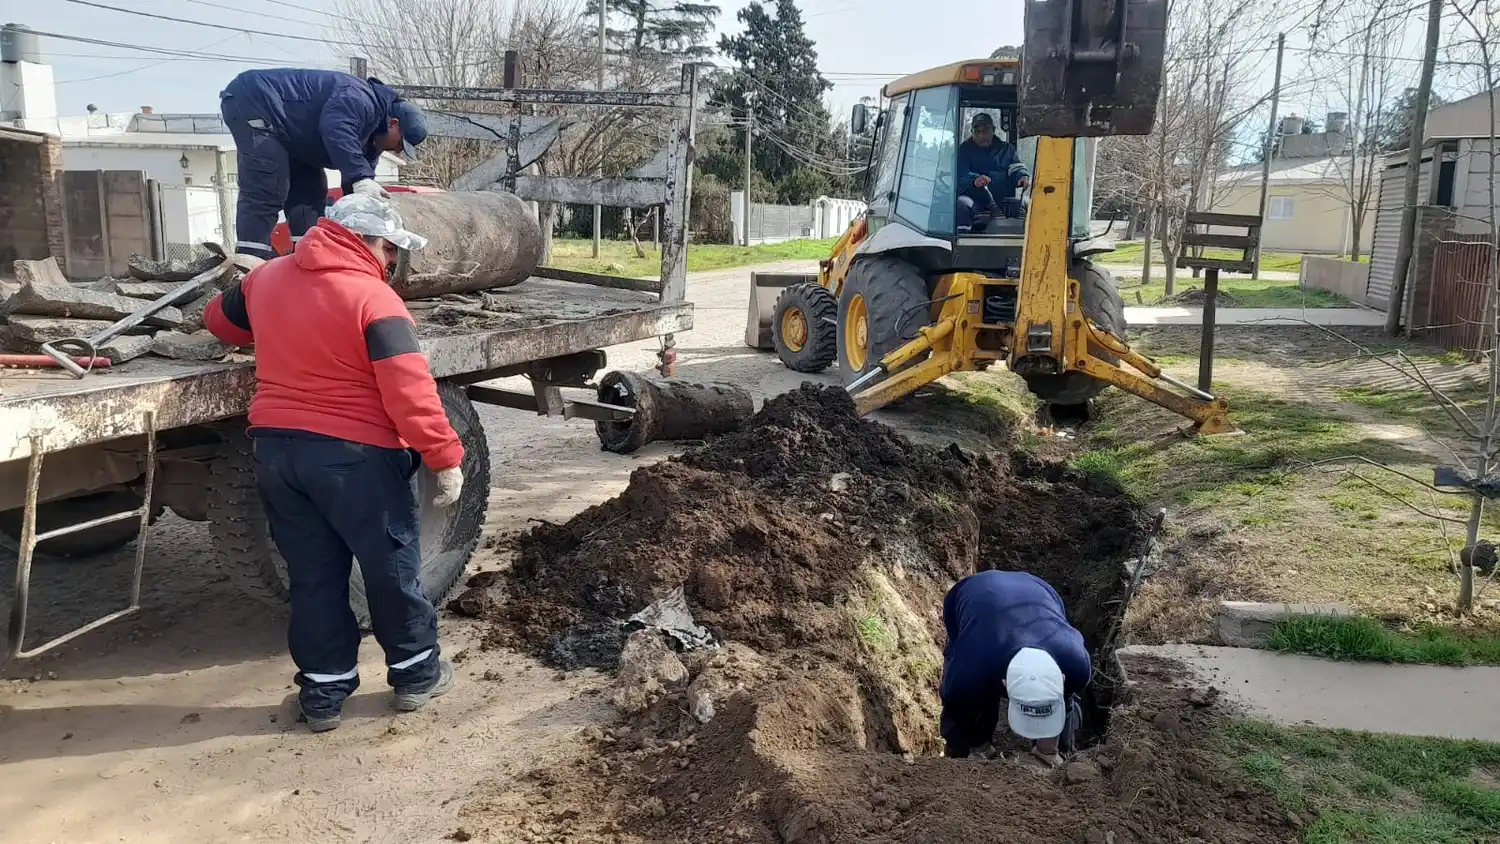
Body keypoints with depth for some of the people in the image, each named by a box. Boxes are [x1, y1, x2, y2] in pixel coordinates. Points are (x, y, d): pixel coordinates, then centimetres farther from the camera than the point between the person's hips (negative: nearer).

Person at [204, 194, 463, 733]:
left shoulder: (265, 278, 7)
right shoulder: (373, 298, -15)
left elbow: (219, 320, 27)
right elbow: (410, 392, -22)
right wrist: (445, 457, -17)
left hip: (276, 447, 6)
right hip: (354, 454, -6)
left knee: (312, 573, 15)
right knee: (391, 565, 11)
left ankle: (322, 693, 21)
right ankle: (415, 672, 24)